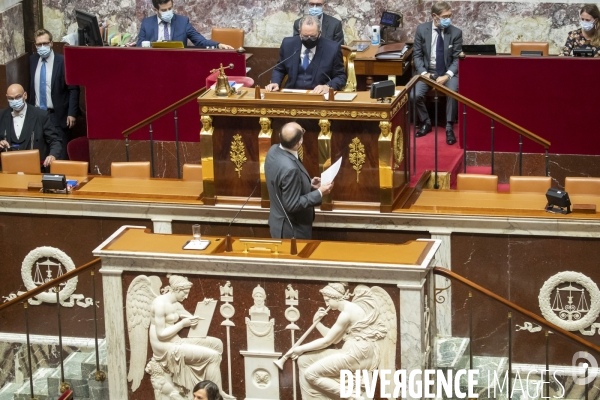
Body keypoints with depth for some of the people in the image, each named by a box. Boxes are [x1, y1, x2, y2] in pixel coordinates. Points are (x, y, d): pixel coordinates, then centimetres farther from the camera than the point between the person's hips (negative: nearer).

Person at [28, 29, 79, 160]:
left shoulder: (63, 61, -8)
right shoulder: (32, 60, 8)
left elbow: (74, 89, -7)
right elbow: (30, 87, 15)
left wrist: (72, 114, -11)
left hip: (57, 116, -4)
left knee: (59, 157, -4)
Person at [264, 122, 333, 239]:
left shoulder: (274, 150, -8)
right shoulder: (289, 168, -36)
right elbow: (293, 205, -27)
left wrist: (309, 184, 5)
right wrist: (319, 193, -20)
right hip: (291, 230, -9)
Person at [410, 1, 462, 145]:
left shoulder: (456, 32, -7)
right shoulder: (422, 29, -6)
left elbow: (457, 59, -4)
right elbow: (417, 54, 0)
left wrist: (447, 76, -20)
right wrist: (423, 73, -16)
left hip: (448, 72, -1)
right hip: (427, 70, 1)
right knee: (415, 95, -25)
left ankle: (449, 127, -14)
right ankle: (426, 123, 3)